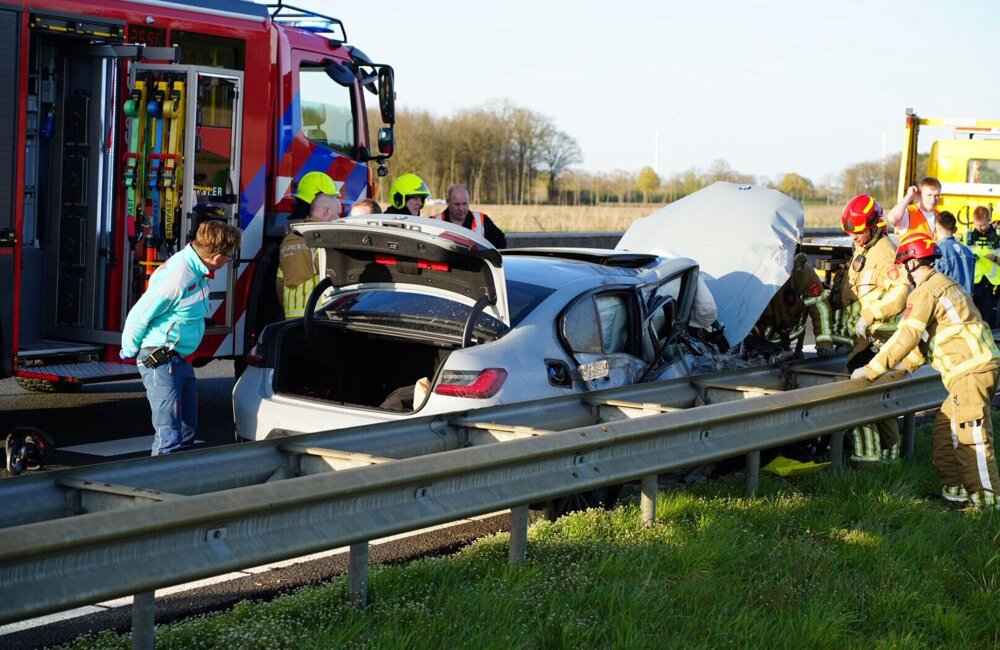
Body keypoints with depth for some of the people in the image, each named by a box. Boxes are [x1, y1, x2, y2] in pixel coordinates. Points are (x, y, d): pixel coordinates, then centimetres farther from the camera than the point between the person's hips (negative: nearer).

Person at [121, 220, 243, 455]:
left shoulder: (197, 270, 2)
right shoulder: (177, 278, -27)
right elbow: (138, 316, -19)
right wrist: (130, 351, -3)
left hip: (181, 360, 10)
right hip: (160, 362, -10)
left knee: (188, 429, 18)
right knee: (169, 437, -11)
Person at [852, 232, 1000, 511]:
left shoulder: (925, 292, -8)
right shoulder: (943, 284, 23)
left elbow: (907, 336, -14)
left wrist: (871, 370, -10)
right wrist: (908, 364, 31)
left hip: (971, 371, -10)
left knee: (972, 439, -9)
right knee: (943, 431, 16)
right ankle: (954, 489, 19)